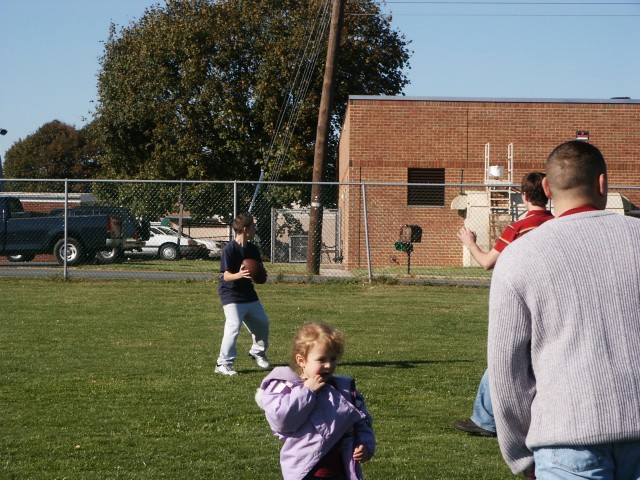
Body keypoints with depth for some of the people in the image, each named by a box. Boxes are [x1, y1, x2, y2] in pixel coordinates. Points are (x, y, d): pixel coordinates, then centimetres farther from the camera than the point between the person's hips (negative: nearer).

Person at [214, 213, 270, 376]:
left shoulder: (253, 249, 3)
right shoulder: (229, 249, -19)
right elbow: (227, 276, -23)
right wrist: (239, 275, -43)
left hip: (248, 293, 8)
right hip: (231, 294, -8)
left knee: (262, 322, 16)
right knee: (233, 326, -20)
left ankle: (258, 352, 41)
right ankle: (223, 364, -12)